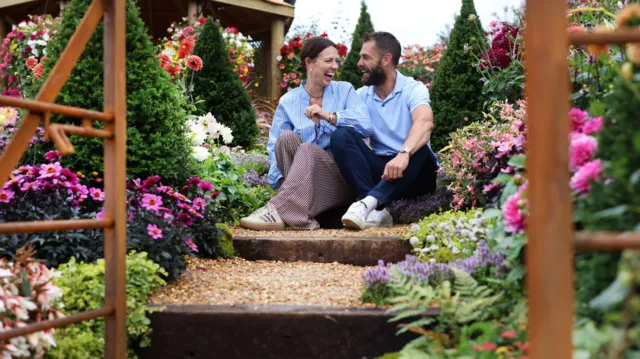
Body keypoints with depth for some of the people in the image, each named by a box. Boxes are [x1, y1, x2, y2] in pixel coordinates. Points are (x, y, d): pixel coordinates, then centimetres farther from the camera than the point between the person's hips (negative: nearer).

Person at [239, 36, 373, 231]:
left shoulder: (344, 91, 6)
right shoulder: (288, 101, 8)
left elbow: (366, 125, -12)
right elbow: (275, 145, 2)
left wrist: (330, 116, -24)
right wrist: (281, 178, -15)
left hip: (342, 181, -2)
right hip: (301, 183, 2)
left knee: (308, 149, -30)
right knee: (287, 137, -27)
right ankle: (303, 219, -35)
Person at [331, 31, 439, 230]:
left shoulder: (413, 89, -7)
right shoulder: (361, 96, 10)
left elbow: (424, 123, -28)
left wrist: (404, 154, -47)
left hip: (414, 174, -3)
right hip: (380, 169, 4)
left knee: (419, 149, -35)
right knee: (341, 135, -20)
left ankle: (368, 202, -49)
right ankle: (378, 208, -37)